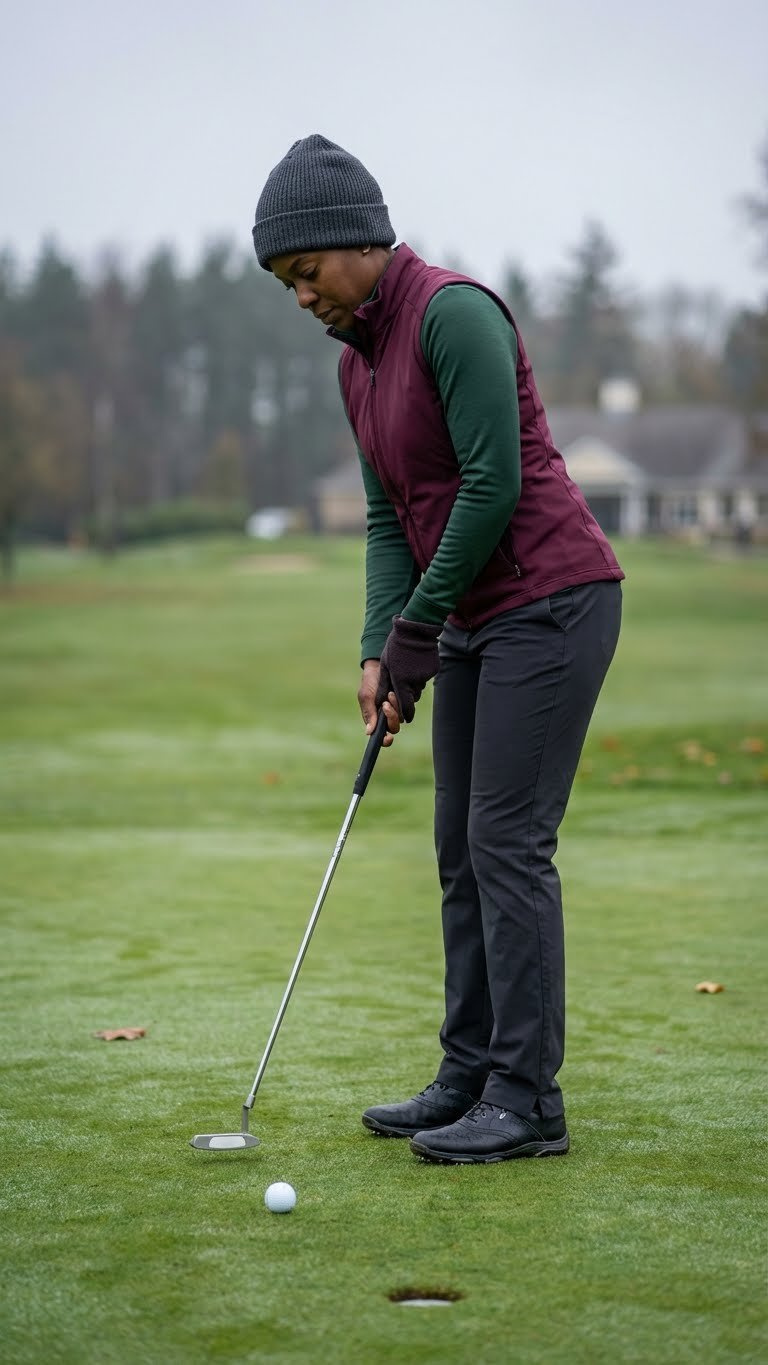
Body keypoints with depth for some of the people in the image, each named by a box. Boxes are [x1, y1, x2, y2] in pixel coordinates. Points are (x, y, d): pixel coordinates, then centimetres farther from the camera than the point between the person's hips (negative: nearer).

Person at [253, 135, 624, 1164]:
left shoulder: (452, 312, -16)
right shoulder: (358, 362, 12)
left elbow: (493, 482, -21)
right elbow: (389, 516, 14)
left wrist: (417, 635, -14)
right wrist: (382, 650, 1)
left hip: (551, 597, -9)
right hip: (476, 617, 9)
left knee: (508, 840, -10)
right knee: (462, 845, 9)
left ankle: (527, 1100, -5)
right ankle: (471, 1077, 16)